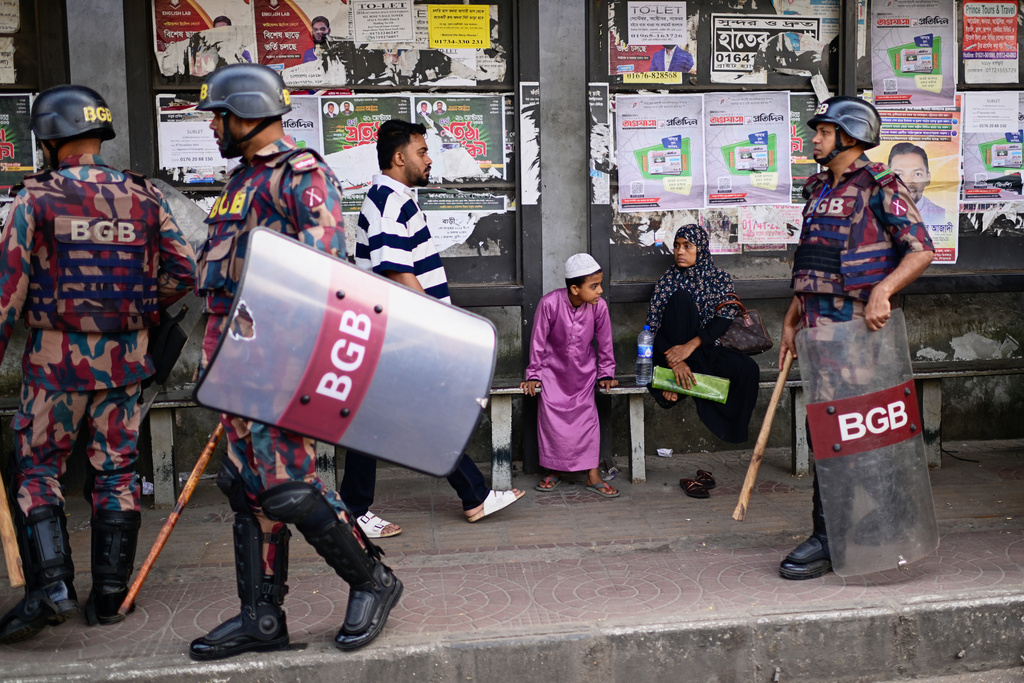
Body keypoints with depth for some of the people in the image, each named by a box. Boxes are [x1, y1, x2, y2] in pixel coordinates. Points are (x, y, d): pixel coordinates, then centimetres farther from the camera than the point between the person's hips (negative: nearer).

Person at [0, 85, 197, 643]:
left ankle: (50, 585, -3)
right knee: (115, 471, 10)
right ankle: (110, 595, 15)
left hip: (57, 354, -3)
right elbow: (183, 270, 4)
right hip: (126, 356, 3)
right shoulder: (144, 197, 4)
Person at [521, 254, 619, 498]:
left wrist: (606, 373, 4)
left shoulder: (599, 306, -17)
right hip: (553, 369, -1)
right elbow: (538, 340, -13)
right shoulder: (550, 303, -23)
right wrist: (534, 375, -7)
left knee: (587, 414, -8)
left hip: (584, 370, 1)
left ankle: (592, 475, 0)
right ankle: (554, 470, 8)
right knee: (551, 415, -9)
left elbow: (604, 342, -2)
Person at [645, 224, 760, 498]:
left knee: (748, 369, -30)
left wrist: (691, 345, -27)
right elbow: (653, 327, -5)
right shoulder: (669, 280, 4)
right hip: (671, 351, -1)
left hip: (707, 350, 2)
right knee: (681, 297, -24)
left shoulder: (720, 279, 6)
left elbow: (725, 319, -10)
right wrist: (675, 361, -24)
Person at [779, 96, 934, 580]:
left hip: (856, 326, -8)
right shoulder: (818, 190, 18)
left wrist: (882, 291, -28)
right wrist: (790, 321, 18)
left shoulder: (879, 186, -7)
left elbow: (921, 250, -13)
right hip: (819, 327, 8)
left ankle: (829, 540, 1)